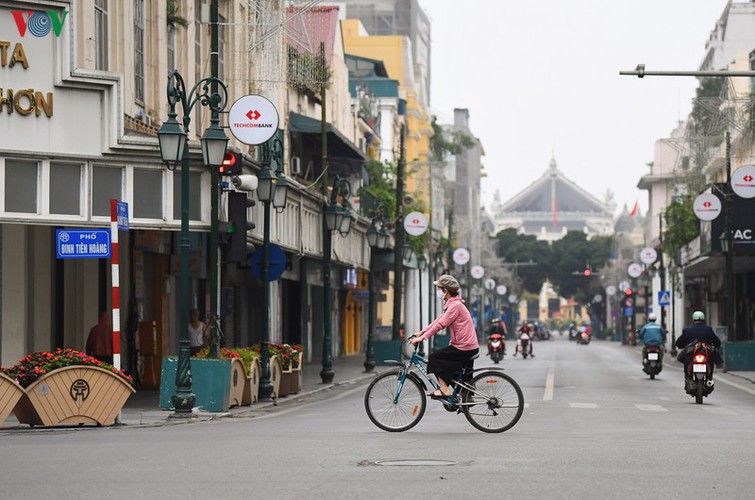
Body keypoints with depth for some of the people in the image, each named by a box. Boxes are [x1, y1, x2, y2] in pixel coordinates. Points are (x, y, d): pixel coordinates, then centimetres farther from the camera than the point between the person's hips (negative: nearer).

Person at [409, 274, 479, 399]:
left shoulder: (455, 305, -18)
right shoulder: (452, 304, 15)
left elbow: (440, 324, -22)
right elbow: (439, 320, 15)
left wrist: (422, 337, -20)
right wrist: (421, 332, 10)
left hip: (464, 348, -10)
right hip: (470, 346, 10)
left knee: (435, 358, -8)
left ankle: (444, 390, -10)